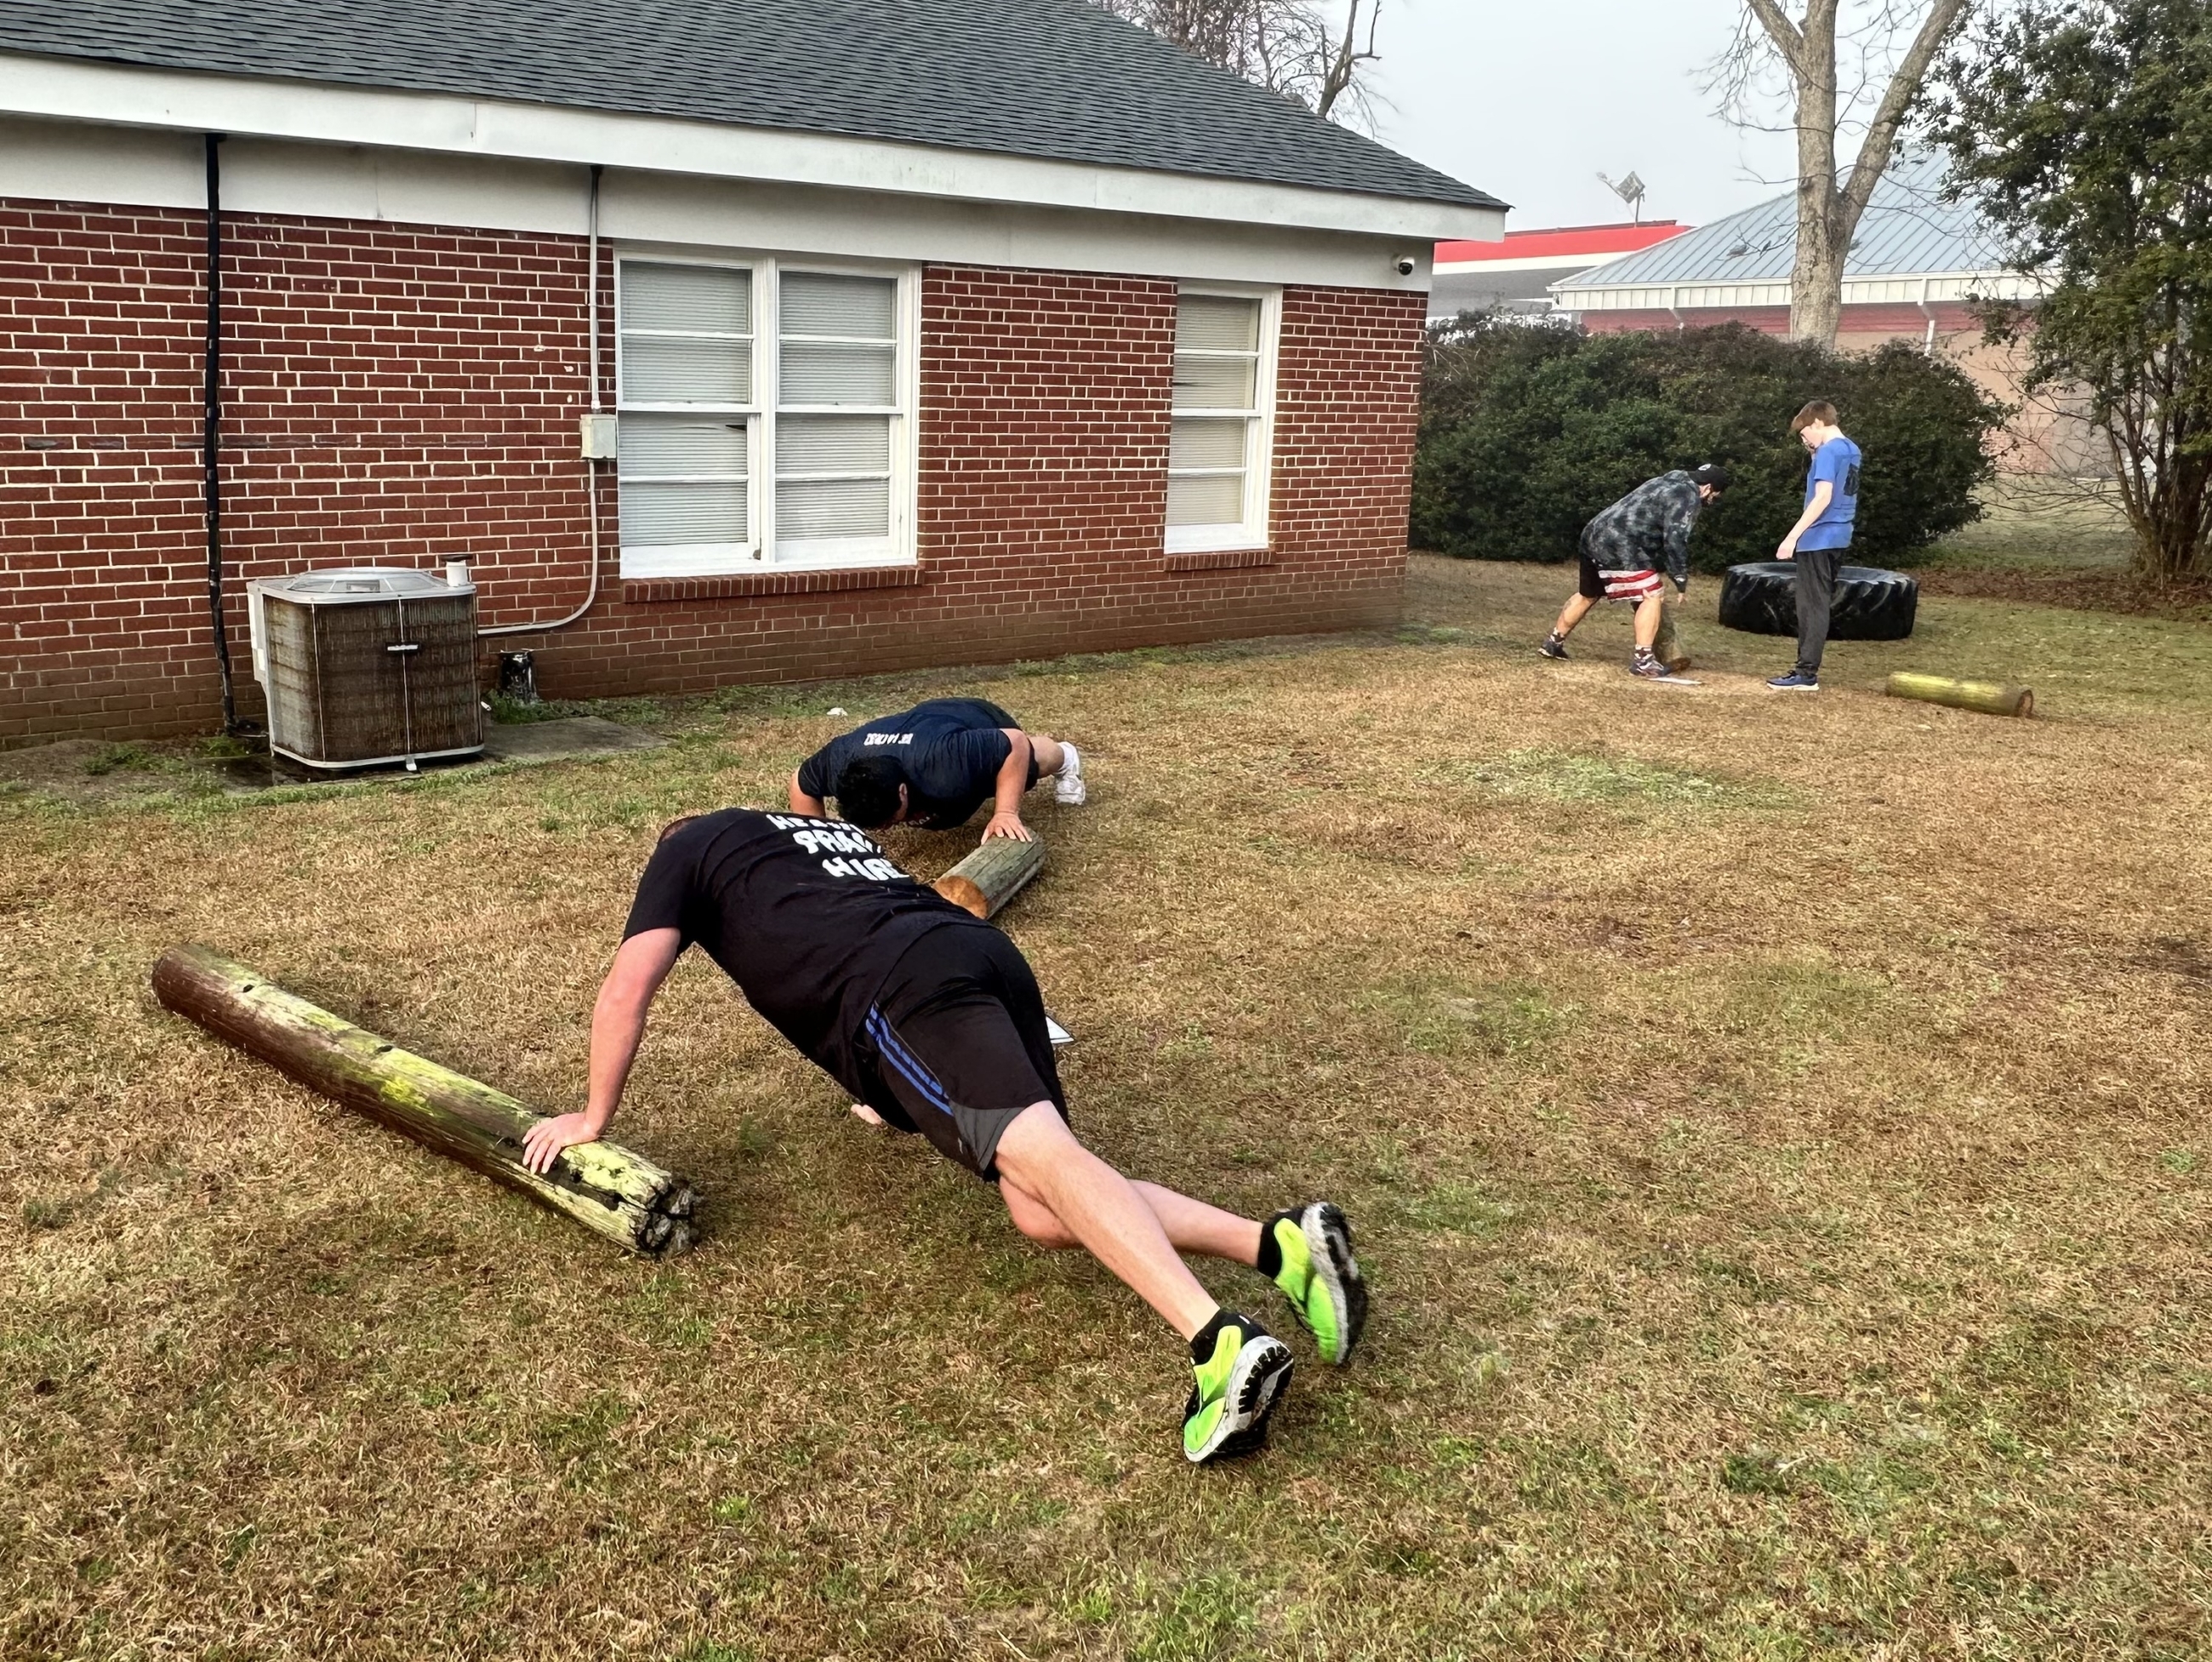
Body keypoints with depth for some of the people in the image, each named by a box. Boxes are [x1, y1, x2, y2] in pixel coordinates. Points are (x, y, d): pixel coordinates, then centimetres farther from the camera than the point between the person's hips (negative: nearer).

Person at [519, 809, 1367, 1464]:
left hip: (905, 985, -7)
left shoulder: (689, 846, 24)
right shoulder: (822, 829, 42)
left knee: (1040, 1154, -25)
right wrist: (898, 1095, 62)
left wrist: (593, 1118, 31)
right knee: (1044, 1213, -1)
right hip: (987, 953, 7)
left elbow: (626, 991, 17)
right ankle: (1281, 1241, -18)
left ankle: (1223, 1343, -44)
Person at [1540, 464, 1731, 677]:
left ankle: (1553, 642, 35)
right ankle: (1643, 660, -11)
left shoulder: (1667, 484, 26)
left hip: (1595, 537, 10)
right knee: (1653, 596, -8)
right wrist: (1681, 578, -8)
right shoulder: (1687, 496, -4)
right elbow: (1675, 539, -14)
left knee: (1587, 595, 25)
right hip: (1619, 547, -10)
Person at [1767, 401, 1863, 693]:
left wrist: (1793, 536, -23)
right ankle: (1808, 667, 17)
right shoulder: (1851, 450, 14)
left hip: (1819, 539, -9)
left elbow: (1823, 497, -22)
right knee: (1821, 605, 12)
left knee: (1812, 606, -6)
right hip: (1838, 537, 9)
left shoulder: (1828, 451, -14)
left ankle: (1806, 674, -5)